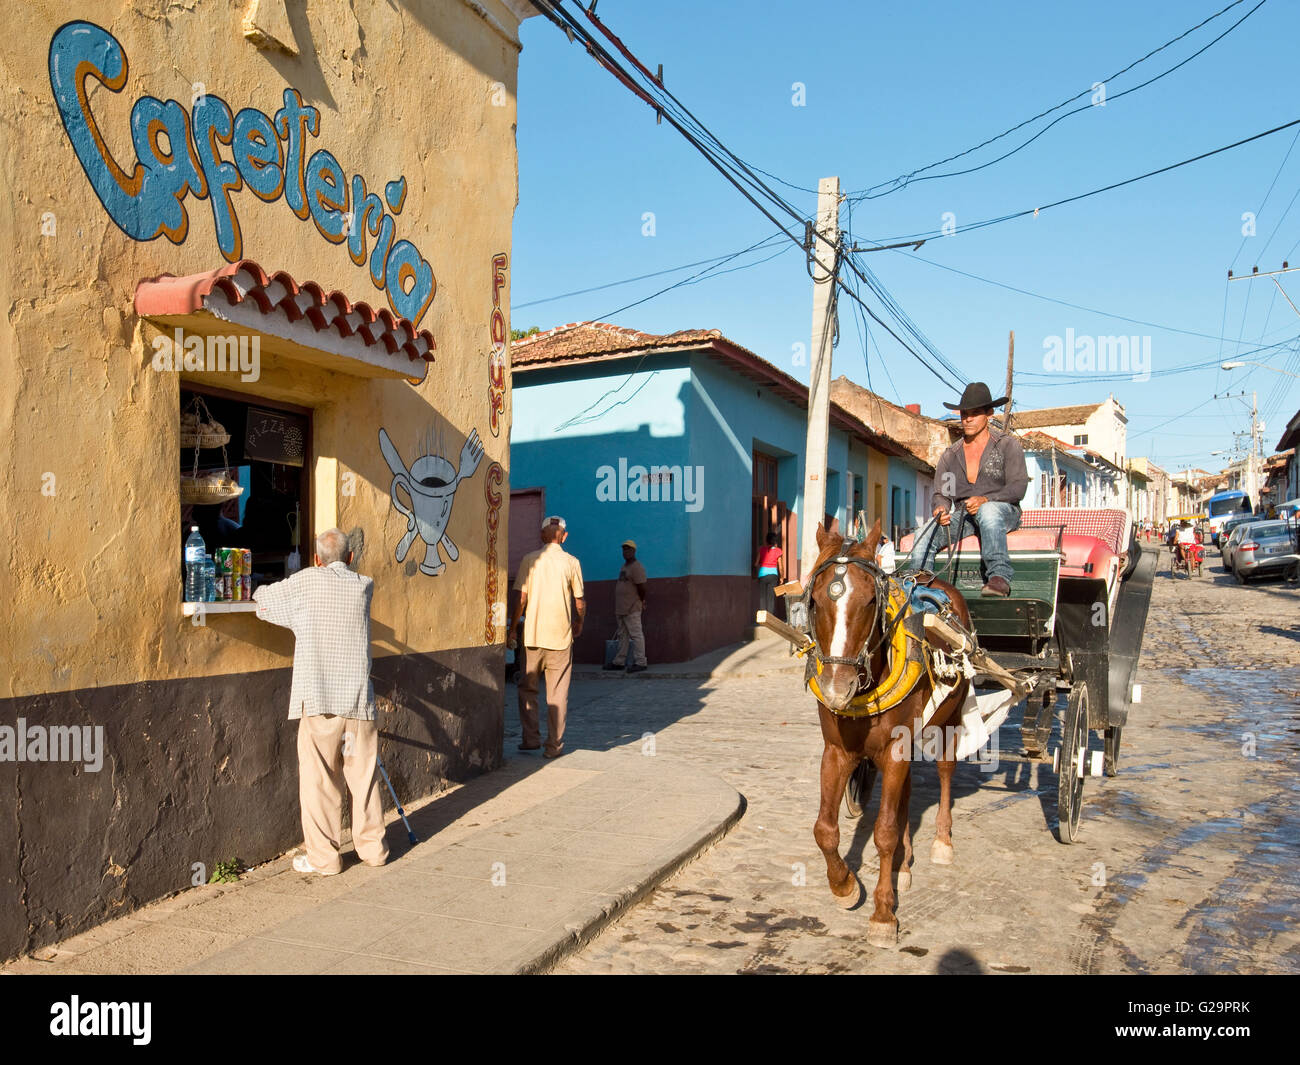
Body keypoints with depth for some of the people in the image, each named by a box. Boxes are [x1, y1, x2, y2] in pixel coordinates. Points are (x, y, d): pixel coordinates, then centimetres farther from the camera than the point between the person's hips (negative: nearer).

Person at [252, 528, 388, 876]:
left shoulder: (308, 581, -1)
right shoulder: (364, 586, 6)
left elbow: (261, 596, 10)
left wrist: (264, 591, 33)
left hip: (319, 699, -3)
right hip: (358, 698, 3)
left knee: (319, 779, 5)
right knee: (364, 775, 12)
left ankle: (323, 857, 12)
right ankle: (372, 847, 22)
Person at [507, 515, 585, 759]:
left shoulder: (529, 560, 1)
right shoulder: (571, 562, 0)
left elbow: (522, 599, -2)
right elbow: (580, 603, 3)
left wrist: (512, 629, 6)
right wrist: (579, 625, 21)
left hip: (532, 635, 1)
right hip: (561, 637, 0)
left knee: (527, 688, 16)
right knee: (558, 693, 5)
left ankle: (531, 738, 13)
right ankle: (554, 745, 7)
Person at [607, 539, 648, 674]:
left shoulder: (637, 567, -13)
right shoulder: (624, 566, 18)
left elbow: (642, 588, -15)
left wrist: (642, 602, -2)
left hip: (632, 609, -10)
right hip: (620, 609, 10)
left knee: (636, 635, -7)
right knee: (622, 636, 14)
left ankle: (640, 663, -6)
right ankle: (618, 662, 20)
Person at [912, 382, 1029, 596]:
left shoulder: (1008, 445, 7)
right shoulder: (950, 455, 18)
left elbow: (1018, 487, -5)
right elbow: (941, 492, 10)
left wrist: (985, 499, -23)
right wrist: (941, 508, -16)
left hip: (1004, 511, -3)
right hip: (963, 516, 3)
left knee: (988, 511, -41)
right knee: (924, 537, -25)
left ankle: (999, 576, -51)